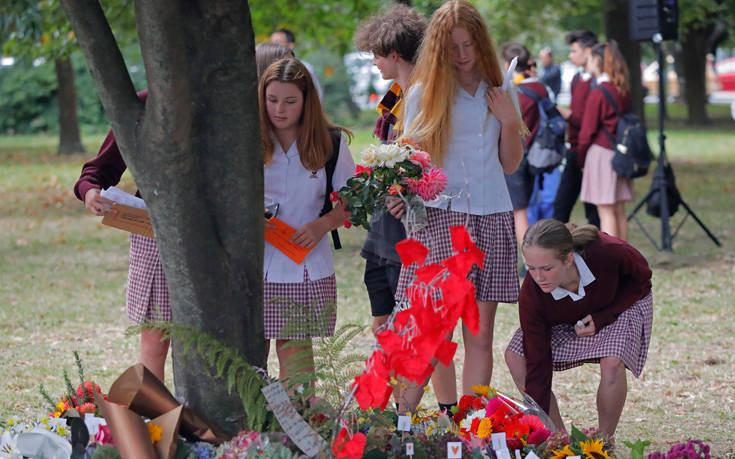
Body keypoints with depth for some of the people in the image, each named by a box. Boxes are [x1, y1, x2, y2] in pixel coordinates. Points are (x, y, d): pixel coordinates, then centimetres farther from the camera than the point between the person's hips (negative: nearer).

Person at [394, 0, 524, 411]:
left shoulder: (498, 93, 14)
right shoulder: (425, 92, 5)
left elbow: (510, 165, 17)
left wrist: (510, 121, 2)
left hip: (492, 216, 3)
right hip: (440, 217, -3)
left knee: (480, 334, 0)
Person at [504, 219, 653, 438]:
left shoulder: (608, 253, -39)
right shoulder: (531, 295, -34)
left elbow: (641, 278, -15)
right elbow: (537, 365, -29)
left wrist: (601, 318, -27)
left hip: (620, 304, -2)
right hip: (564, 318, 2)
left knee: (612, 363, -31)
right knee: (515, 357, -17)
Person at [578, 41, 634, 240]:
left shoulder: (598, 93, -12)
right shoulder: (622, 91, 9)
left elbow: (588, 131, -10)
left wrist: (581, 157, 3)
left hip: (601, 152, -7)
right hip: (620, 154, 7)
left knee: (606, 211, -6)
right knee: (619, 211, 10)